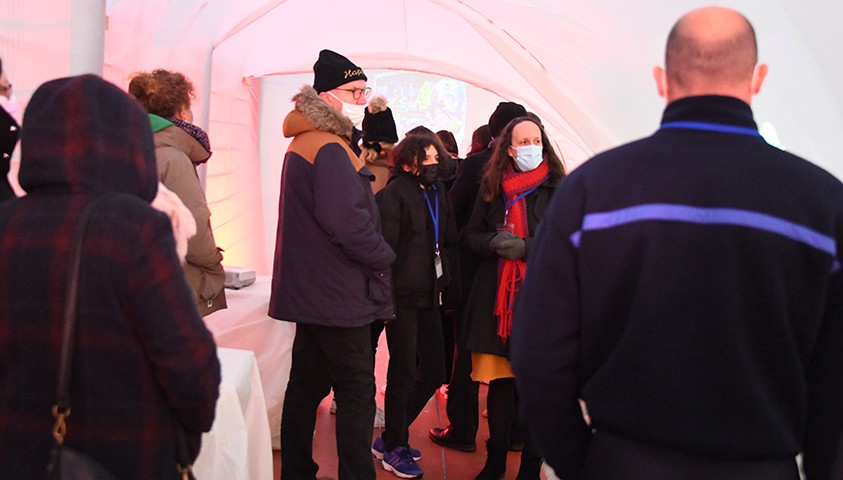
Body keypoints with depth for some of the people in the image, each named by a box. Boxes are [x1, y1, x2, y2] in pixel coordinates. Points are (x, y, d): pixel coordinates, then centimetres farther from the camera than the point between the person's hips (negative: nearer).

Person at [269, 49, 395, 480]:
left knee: (307, 384, 16)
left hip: (311, 290, 10)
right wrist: (382, 257, -10)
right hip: (340, 294, -10)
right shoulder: (330, 149, -16)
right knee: (356, 392, -1)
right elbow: (347, 221, -25)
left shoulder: (302, 144, 16)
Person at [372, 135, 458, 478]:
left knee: (433, 372, 9)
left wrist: (444, 279, 7)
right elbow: (387, 244, -14)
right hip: (404, 295, -7)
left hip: (429, 294, 7)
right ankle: (394, 449, 18)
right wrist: (389, 291, -15)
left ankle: (389, 438, 25)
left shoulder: (438, 191, 13)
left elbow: (449, 240, 17)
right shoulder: (396, 192, -9)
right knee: (404, 372, 1)